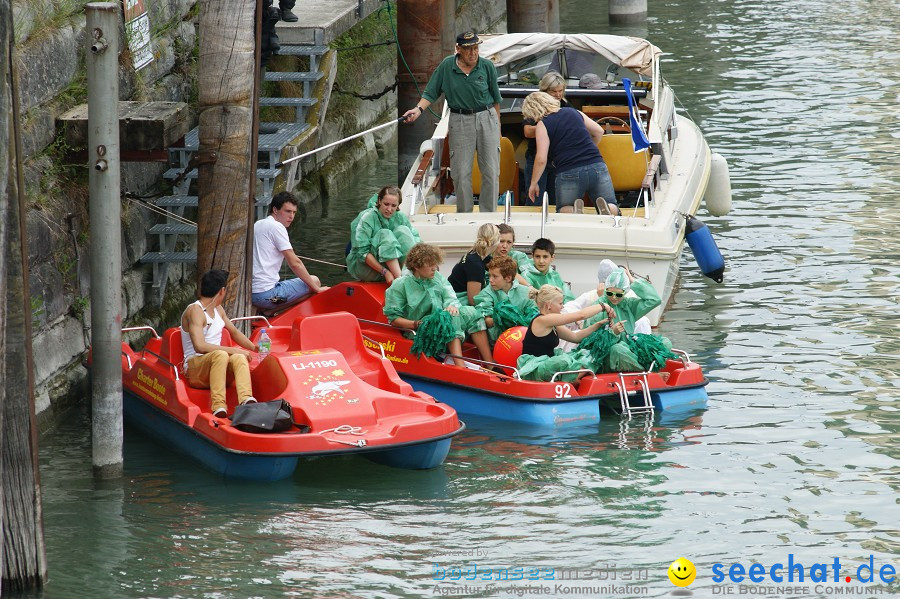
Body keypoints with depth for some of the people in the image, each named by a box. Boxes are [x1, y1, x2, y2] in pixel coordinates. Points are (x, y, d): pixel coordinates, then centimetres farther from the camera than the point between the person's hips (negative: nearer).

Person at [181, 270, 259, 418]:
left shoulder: (218, 310, 19)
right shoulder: (195, 311, -11)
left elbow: (234, 332, 36)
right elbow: (200, 346, -23)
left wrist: (255, 348, 29)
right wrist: (232, 350, -23)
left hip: (217, 367, 7)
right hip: (194, 369, -7)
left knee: (239, 358, -26)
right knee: (220, 355, -38)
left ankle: (246, 400, -54)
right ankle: (218, 406, -53)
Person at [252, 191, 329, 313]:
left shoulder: (258, 225, 20)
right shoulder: (276, 227, -9)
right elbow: (294, 263, -11)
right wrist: (317, 289, -5)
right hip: (267, 293, -9)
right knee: (314, 280, 4)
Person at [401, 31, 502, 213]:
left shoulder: (487, 66, -2)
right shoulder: (446, 66, -3)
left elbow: (495, 98, 8)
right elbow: (431, 93, 1)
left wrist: (497, 125, 11)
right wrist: (418, 109, -17)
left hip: (487, 118, 0)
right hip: (460, 121, 0)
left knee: (491, 171, 1)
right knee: (461, 174, -1)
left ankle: (488, 214, 10)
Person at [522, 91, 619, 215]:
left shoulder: (542, 125, -1)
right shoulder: (574, 113, 14)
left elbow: (541, 159, -7)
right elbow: (599, 132, 23)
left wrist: (533, 184, 5)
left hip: (569, 174, -3)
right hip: (597, 167, 4)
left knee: (563, 210, 18)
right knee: (613, 208, 14)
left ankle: (573, 210, -17)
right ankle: (605, 208, -22)